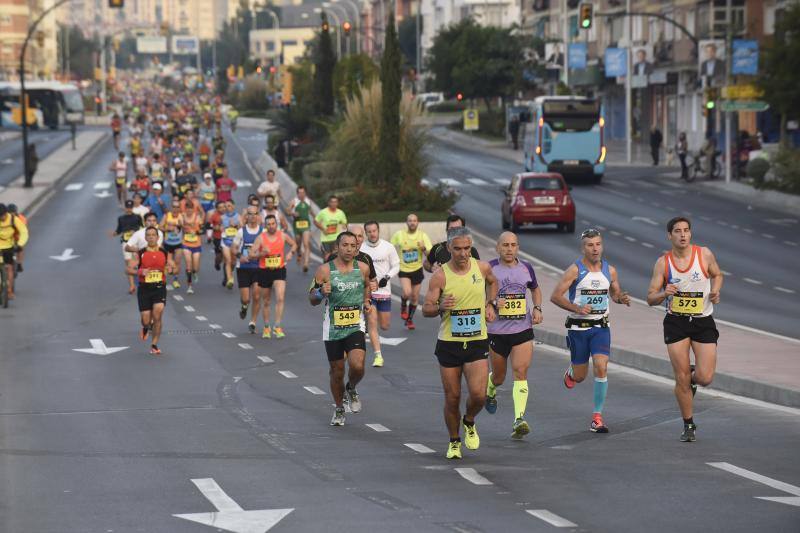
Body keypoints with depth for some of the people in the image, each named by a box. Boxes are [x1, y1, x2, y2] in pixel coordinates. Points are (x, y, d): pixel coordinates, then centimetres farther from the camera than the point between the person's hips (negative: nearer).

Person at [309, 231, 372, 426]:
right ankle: (339, 409, 31)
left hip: (355, 327, 1)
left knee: (357, 366, -20)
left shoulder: (363, 269, 0)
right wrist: (321, 292, -23)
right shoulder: (324, 270, -7)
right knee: (337, 372, 8)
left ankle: (351, 389, 15)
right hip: (333, 329, -1)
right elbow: (312, 299, -2)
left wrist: (366, 301, 6)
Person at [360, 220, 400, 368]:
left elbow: (396, 266, 4)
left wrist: (387, 277, -12)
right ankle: (378, 355, -9)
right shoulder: (360, 248, -3)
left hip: (384, 290, 1)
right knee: (372, 323, -11)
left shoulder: (388, 247, -1)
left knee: (385, 326, 8)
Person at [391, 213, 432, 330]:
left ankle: (409, 319, 29)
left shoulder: (423, 235, -6)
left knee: (415, 297, 8)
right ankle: (403, 307, 11)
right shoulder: (399, 235, -7)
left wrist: (424, 248, -28)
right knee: (407, 292, -23)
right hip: (403, 269, -2)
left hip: (417, 269, 2)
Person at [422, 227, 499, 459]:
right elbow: (426, 309, -8)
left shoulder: (482, 268, 0)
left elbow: (492, 282, 25)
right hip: (449, 343, -1)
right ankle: (454, 442, 25)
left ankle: (469, 422, 20)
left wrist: (490, 304, 10)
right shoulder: (440, 276, -9)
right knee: (452, 398, 4)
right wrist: (440, 307, -28)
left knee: (478, 394, -13)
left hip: (477, 342, 1)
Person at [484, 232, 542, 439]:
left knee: (520, 372, -14)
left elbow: (535, 289, 23)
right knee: (499, 376, 12)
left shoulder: (526, 268, 5)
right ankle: (490, 390, 49)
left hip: (523, 330, 1)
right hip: (496, 331, -1)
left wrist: (537, 309, 6)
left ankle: (519, 420, -20)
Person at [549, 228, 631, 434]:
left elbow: (614, 293, 19)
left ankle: (597, 417, -8)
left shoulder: (610, 270, 3)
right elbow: (555, 296, -10)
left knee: (601, 368, -16)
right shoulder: (575, 270, -9)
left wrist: (621, 298, -5)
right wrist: (576, 308, -23)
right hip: (578, 327, -2)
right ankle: (571, 371, 46)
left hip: (601, 327, 2)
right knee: (580, 377, 6)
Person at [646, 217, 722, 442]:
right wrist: (664, 294, -24)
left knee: (705, 378, -10)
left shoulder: (704, 254, -4)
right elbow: (650, 298, -2)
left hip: (703, 322, 0)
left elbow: (717, 275, 15)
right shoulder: (663, 263, -4)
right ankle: (689, 426, 17)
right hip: (676, 322, 0)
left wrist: (715, 291, -6)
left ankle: (693, 377, 29)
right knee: (681, 379, -1)